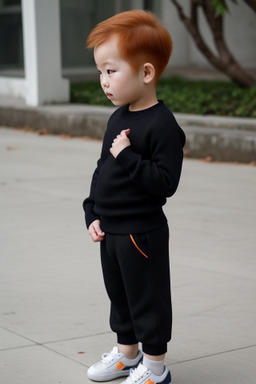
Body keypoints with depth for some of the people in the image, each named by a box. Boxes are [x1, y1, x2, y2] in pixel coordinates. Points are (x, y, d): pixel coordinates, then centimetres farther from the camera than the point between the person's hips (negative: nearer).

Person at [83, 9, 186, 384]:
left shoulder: (163, 125, -20)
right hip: (110, 229, 8)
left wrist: (129, 158, -28)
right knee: (119, 295, 21)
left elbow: (166, 182, -24)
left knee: (147, 298, 5)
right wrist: (93, 213, 8)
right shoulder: (118, 118, 6)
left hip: (142, 233, -8)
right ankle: (127, 353, 40)